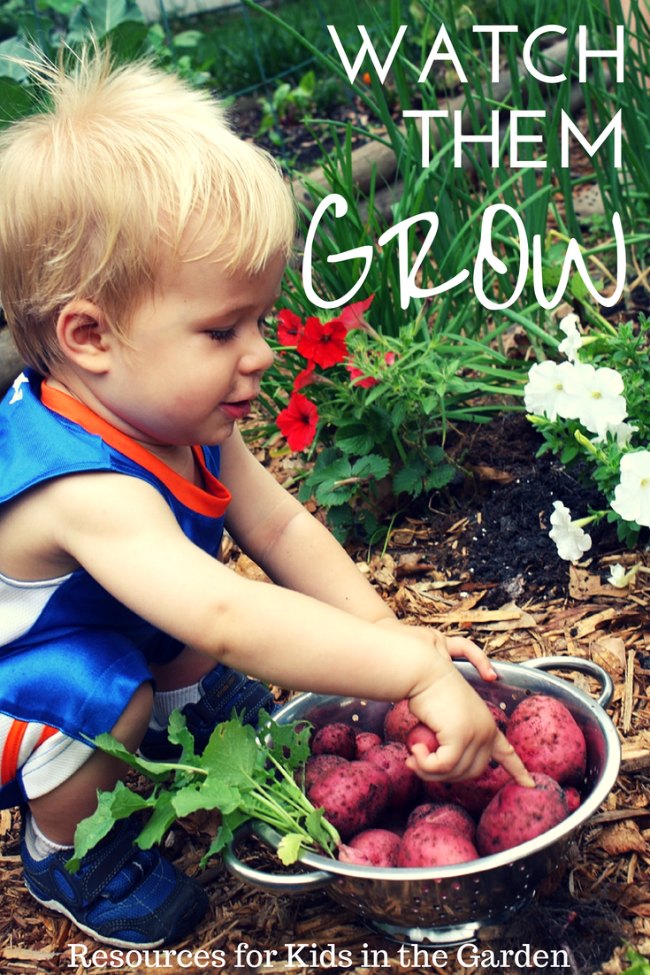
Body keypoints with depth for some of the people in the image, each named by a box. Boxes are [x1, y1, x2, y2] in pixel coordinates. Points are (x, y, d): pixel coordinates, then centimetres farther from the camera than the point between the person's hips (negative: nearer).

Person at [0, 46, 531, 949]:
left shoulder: (179, 418, -15)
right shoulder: (86, 492, -44)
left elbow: (280, 524, -6)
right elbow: (230, 621, -54)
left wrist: (381, 628, -15)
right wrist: (416, 673, -53)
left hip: (111, 641, 8)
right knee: (107, 696, -31)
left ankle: (179, 704, 26)